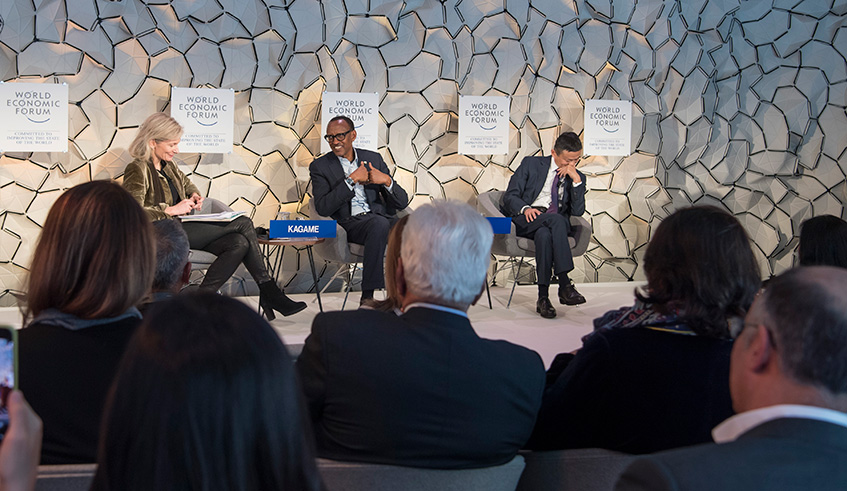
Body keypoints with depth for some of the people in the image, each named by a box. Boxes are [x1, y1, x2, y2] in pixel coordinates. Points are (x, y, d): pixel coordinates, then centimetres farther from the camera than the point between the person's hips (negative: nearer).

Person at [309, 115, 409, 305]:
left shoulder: (373, 159, 15)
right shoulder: (320, 166, 8)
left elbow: (402, 202, 10)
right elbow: (323, 208, -8)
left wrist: (387, 180, -11)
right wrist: (351, 180, -12)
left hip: (381, 217, 3)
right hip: (350, 224, -3)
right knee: (380, 223, -36)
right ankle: (367, 296, -32)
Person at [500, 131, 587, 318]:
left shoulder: (578, 177, 15)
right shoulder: (531, 164, 9)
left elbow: (578, 211, 1)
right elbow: (510, 196, 3)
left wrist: (577, 180, -7)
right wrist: (525, 208, -18)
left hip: (557, 223, 2)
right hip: (525, 219, -2)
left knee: (544, 234, -38)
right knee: (556, 220, -36)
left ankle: (543, 297, -38)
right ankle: (564, 285, -42)